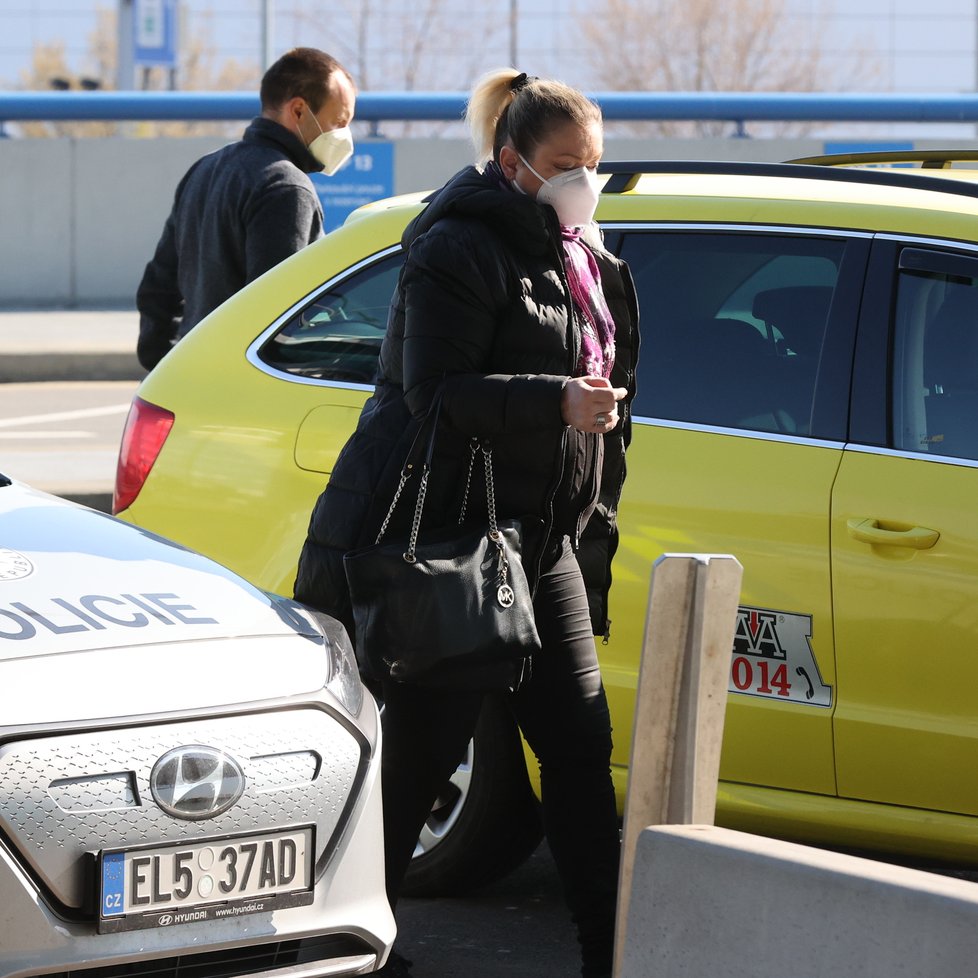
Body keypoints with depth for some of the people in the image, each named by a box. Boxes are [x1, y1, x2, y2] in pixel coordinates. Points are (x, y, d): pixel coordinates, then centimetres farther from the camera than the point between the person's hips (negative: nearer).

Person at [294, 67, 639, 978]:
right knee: (423, 744, -3)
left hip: (544, 536, 8)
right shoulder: (462, 248, -11)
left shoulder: (581, 256, 16)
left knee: (580, 741, 4)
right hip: (450, 531, -8)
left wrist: (595, 524, 23)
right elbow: (436, 390, -20)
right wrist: (556, 401, -30)